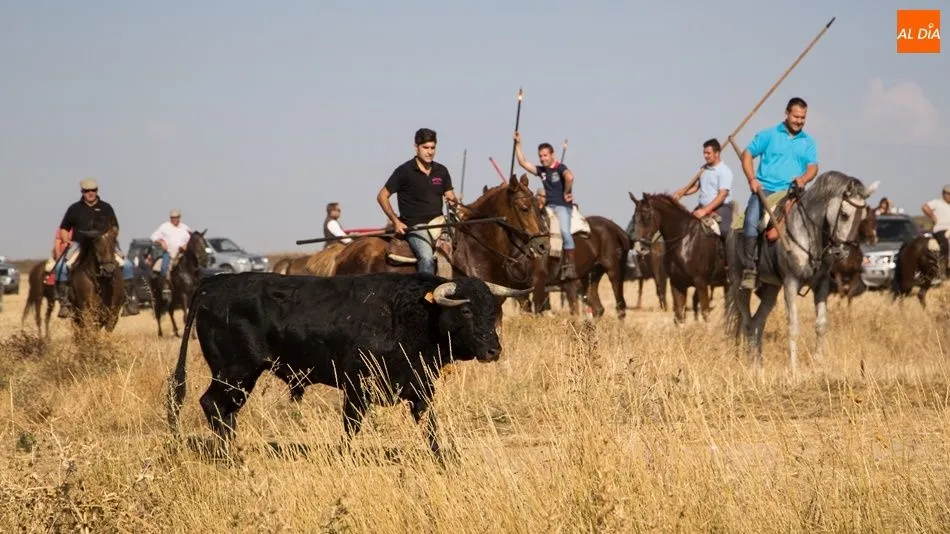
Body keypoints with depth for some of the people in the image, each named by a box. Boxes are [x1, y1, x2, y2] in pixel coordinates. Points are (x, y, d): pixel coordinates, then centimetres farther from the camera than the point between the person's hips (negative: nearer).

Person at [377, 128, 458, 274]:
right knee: (427, 257, -31)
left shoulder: (441, 171, 12)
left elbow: (450, 196, 16)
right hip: (414, 226, -6)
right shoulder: (404, 171, -3)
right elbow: (382, 196, 0)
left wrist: (453, 202, -11)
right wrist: (396, 221, -9)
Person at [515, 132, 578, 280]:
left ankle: (570, 266, -26)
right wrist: (518, 144, 12)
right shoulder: (541, 170, 15)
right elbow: (523, 163, 15)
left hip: (562, 206, -8)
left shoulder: (560, 168, -5)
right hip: (549, 206, 8)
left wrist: (566, 193, -18)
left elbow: (569, 177, -27)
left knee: (564, 231, -25)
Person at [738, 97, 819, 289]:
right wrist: (752, 179, -7)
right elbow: (747, 154, 7)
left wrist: (804, 179, -16)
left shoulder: (808, 142, 15)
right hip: (765, 189, -3)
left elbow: (813, 167, 7)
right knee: (751, 221, -27)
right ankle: (749, 270, -28)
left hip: (792, 192, 3)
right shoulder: (768, 135, 8)